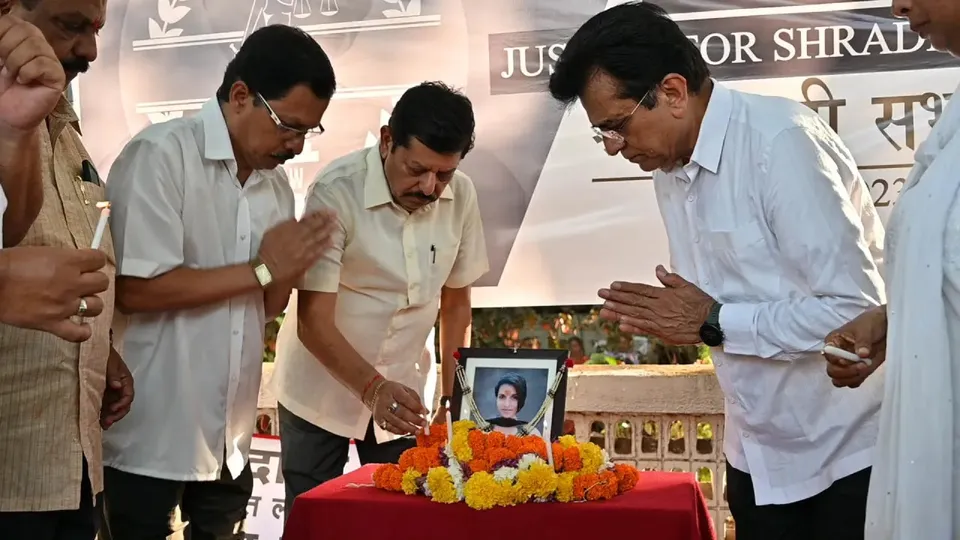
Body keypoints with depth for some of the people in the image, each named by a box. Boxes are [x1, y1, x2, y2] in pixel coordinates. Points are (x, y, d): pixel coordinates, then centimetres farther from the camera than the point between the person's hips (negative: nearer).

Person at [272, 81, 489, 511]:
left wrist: (451, 397, 2)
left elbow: (455, 301, 4)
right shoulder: (337, 192, -22)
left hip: (400, 388, 4)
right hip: (320, 391, -3)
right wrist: (372, 389, -39)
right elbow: (313, 322, -25)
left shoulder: (462, 196, -8)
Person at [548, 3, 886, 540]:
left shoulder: (781, 141, -21)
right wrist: (669, 320, -6)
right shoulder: (670, 170, 4)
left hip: (849, 450, -7)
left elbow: (857, 310, -25)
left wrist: (714, 323, -19)